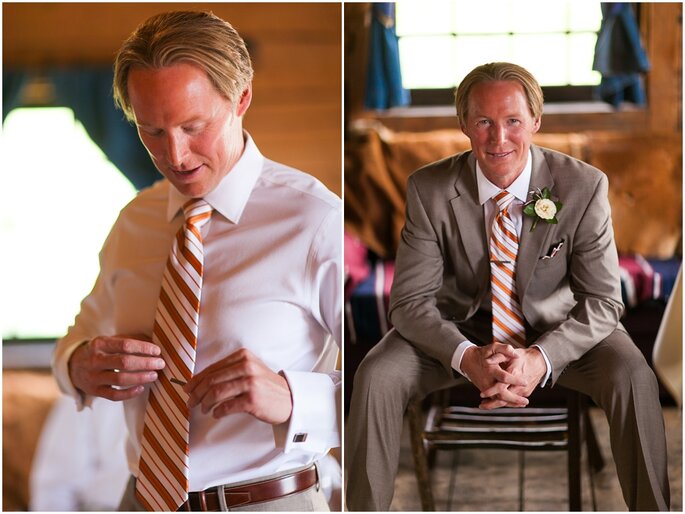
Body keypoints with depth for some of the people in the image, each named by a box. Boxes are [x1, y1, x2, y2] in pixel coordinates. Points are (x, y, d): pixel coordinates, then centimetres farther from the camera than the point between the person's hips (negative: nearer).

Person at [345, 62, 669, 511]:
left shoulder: (584, 186, -17)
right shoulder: (429, 189, -16)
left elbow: (603, 300, -15)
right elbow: (410, 301, -15)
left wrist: (542, 358, -34)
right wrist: (467, 357, -35)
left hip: (557, 326, 0)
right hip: (462, 326, 1)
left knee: (632, 377, -28)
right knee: (376, 376, -23)